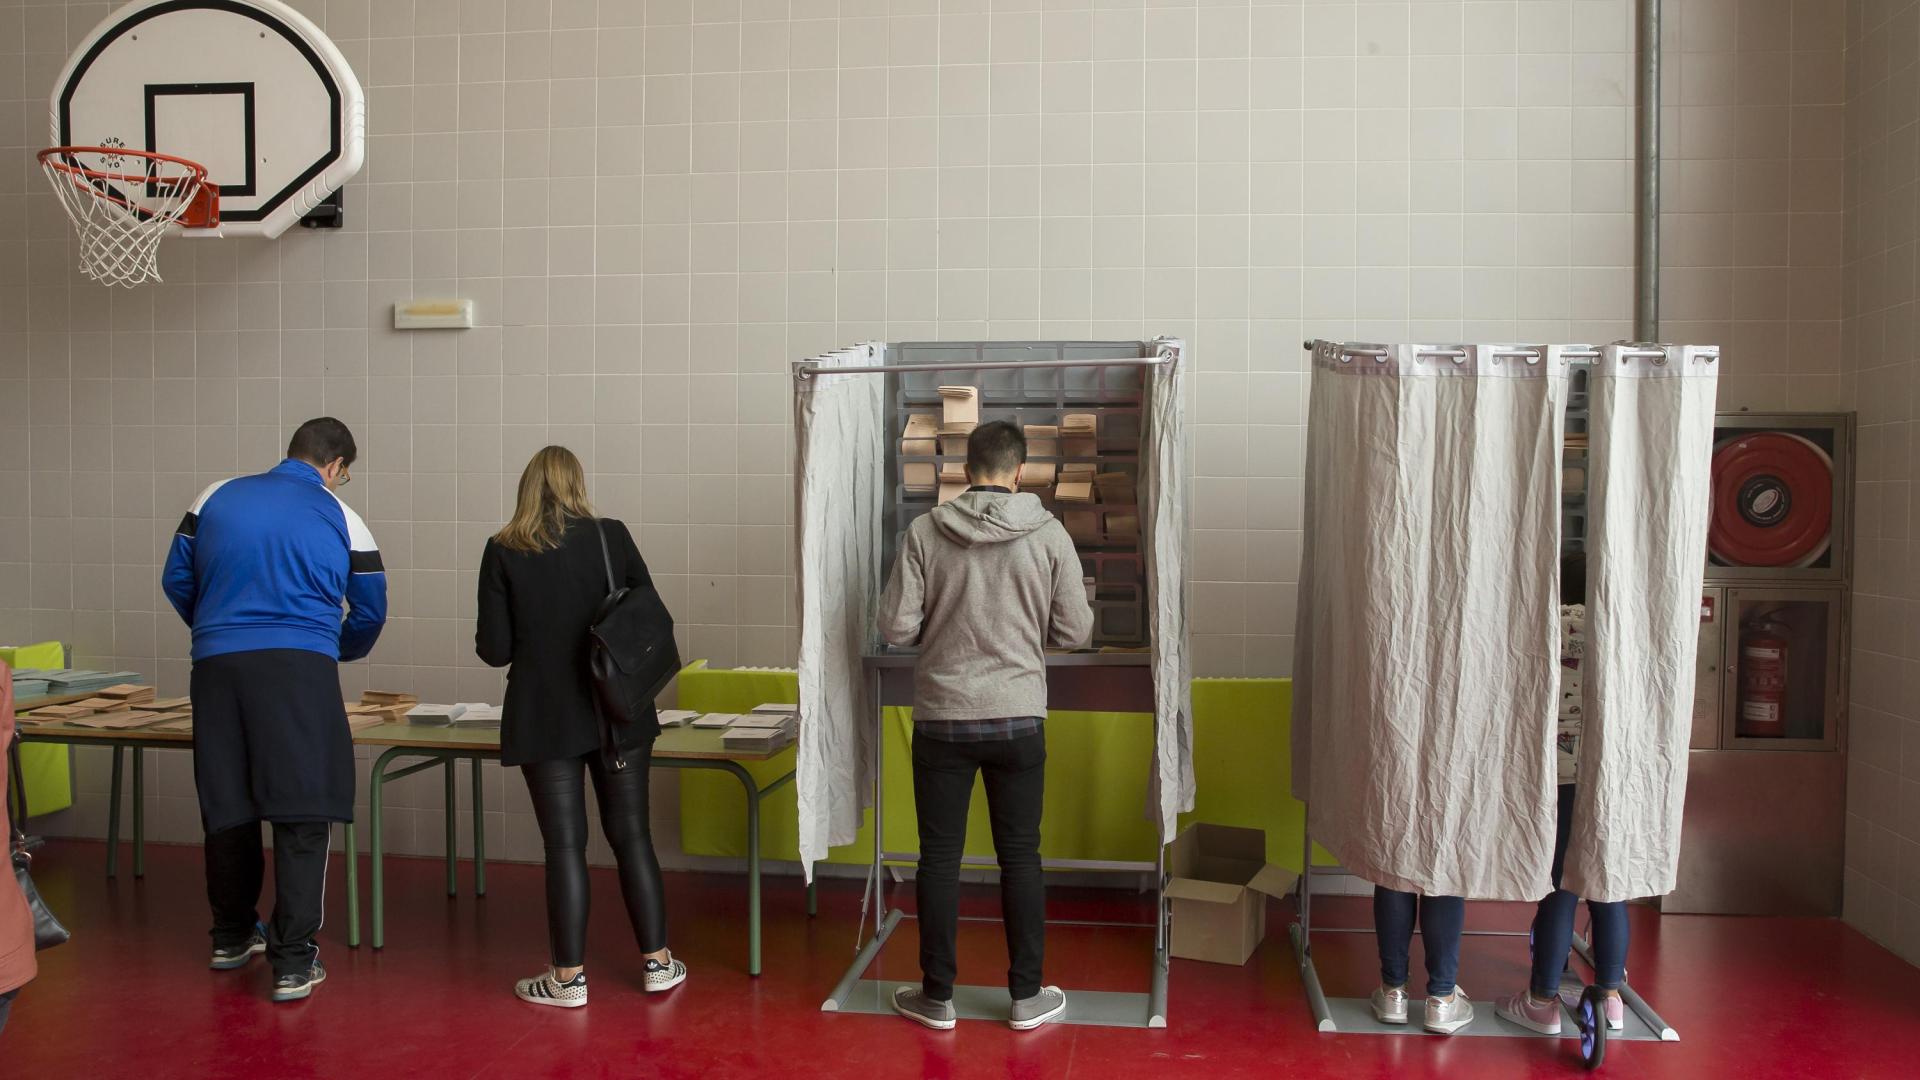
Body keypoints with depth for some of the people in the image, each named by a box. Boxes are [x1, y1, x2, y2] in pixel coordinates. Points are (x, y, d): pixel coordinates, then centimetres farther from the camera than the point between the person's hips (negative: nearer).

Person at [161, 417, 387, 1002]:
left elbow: (176, 580, 15)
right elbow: (370, 612, 12)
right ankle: (293, 962, -2)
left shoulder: (216, 498, 12)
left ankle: (231, 936, 32)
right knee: (302, 814, -1)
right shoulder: (343, 520, 7)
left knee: (227, 804, 15)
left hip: (216, 666, 4)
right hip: (300, 668, -4)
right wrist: (337, 652, 32)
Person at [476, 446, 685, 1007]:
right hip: (618, 714, 2)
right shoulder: (611, 536, -2)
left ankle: (568, 977, 13)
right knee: (631, 835, 11)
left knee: (565, 845, 5)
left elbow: (494, 648, -5)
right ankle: (658, 962, 18)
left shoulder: (503, 551, -4)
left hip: (546, 720, -1)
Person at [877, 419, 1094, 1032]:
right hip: (1018, 719, 0)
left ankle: (937, 997, 19)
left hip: (942, 717, 0)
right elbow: (1074, 631, -2)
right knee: (1020, 856, 11)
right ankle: (1027, 996, 20)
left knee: (939, 856, 10)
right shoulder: (1048, 535, -5)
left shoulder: (925, 532, -7)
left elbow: (896, 627, -8)